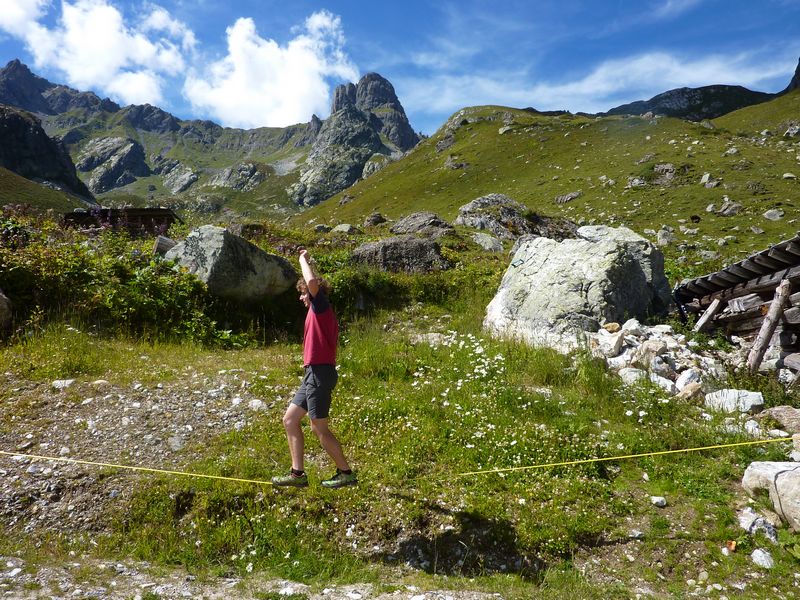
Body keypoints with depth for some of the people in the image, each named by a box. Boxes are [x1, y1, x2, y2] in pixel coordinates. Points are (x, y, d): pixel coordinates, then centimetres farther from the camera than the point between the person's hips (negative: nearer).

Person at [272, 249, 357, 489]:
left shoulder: (321, 306, -6)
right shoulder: (320, 313, 21)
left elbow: (312, 281, -24)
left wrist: (303, 259, -7)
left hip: (320, 373, -10)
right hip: (313, 374, 10)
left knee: (319, 428, -5)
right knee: (290, 419, 11)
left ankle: (346, 473, 6)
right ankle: (297, 473, 13)